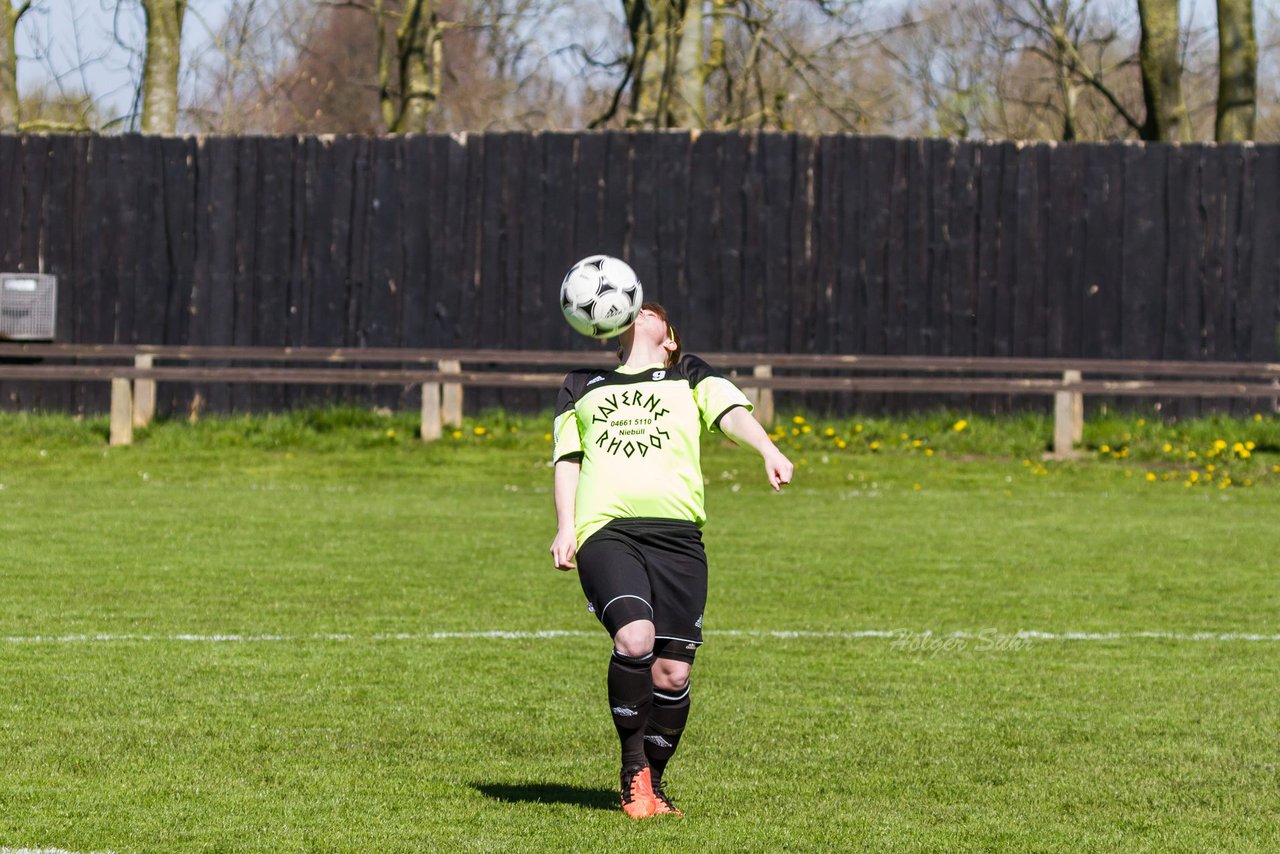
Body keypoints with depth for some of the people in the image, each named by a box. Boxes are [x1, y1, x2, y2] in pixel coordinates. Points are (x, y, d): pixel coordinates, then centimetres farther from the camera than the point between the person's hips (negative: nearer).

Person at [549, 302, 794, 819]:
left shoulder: (690, 379, 24)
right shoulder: (582, 387, 29)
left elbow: (732, 412, 6)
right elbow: (568, 458, 23)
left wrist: (768, 451, -15)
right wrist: (565, 528, 6)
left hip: (676, 533, 1)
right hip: (605, 530, -1)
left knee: (672, 672, -6)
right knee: (634, 637, -26)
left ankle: (653, 781, 16)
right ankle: (632, 770, -9)